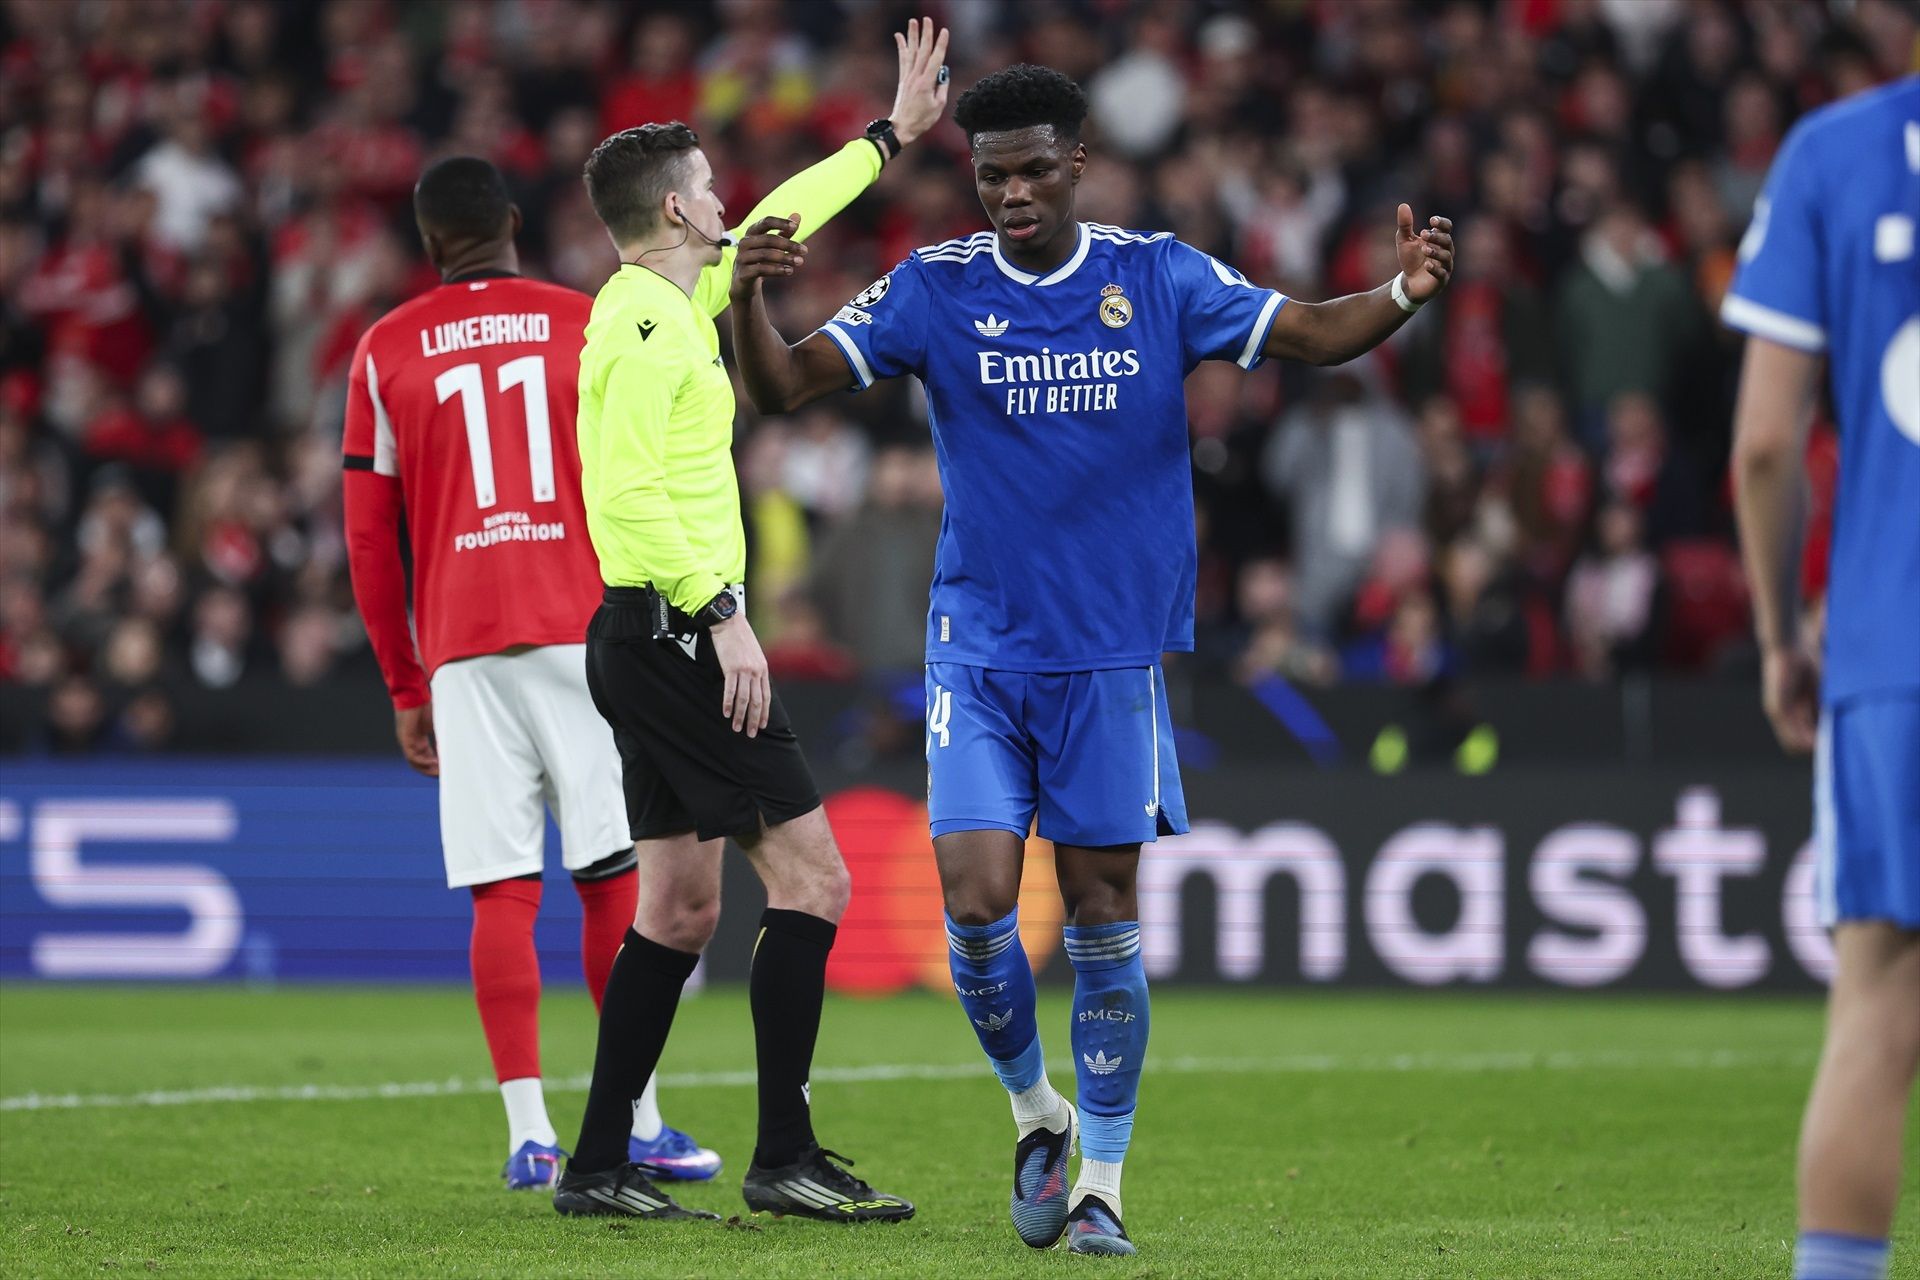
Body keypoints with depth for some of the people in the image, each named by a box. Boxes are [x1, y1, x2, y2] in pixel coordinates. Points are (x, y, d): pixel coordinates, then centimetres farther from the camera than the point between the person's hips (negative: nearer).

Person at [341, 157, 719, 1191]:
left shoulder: (385, 352, 10)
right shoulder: (589, 327, 7)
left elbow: (368, 540, 10)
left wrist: (406, 689, 15)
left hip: (461, 647, 1)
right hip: (585, 631, -1)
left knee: (502, 891, -1)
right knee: (613, 876, 3)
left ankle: (528, 1132, -8)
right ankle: (638, 1122, 6)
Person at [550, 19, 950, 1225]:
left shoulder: (674, 299, 15)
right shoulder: (650, 324, -14)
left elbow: (774, 229, 31)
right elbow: (622, 488, -23)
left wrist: (890, 137, 37)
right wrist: (720, 614, -24)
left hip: (654, 640, 10)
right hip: (675, 632, -10)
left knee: (681, 910, 11)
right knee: (812, 878, -9)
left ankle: (599, 1167, 12)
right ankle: (786, 1158, -8)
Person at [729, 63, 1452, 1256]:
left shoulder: (1158, 278, -1)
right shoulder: (934, 290, -1)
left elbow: (1311, 332, -4)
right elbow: (785, 386, -6)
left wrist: (1405, 292, -24)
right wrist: (747, 299, -27)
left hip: (1115, 653, 0)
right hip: (979, 652, 0)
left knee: (1103, 915, 2)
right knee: (977, 906, -9)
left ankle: (1101, 1184, 12)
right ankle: (1037, 1113, 18)